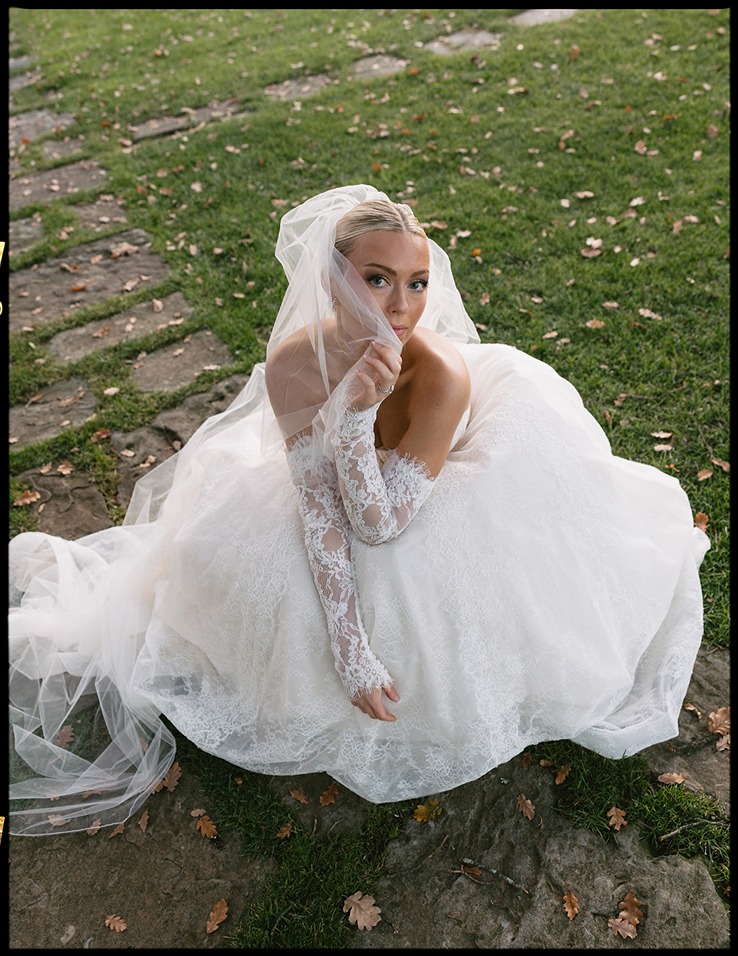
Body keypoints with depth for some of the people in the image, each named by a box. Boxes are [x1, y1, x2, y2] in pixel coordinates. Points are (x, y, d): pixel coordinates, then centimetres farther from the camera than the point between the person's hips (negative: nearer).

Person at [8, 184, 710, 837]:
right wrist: (348, 645, -31)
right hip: (336, 497, 2)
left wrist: (355, 416, -47)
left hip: (440, 508, -1)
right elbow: (319, 508, -27)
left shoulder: (444, 373, -37)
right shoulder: (292, 364, -30)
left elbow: (379, 524, -32)